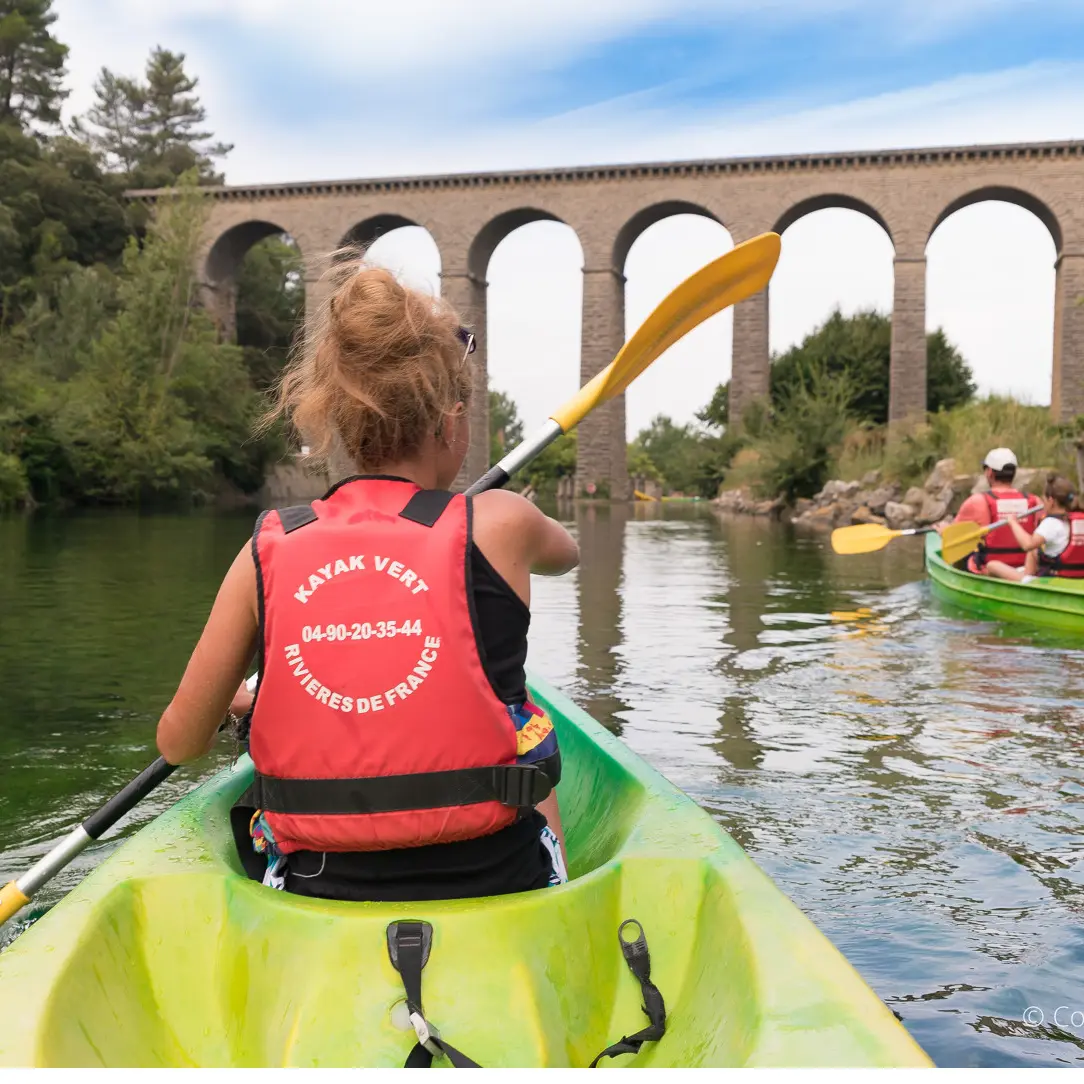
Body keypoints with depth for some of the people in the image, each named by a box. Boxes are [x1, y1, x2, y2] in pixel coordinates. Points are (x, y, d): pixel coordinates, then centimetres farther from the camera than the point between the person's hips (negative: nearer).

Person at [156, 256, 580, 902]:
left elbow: (180, 744, 4)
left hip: (313, 896, 2)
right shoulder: (497, 524, -9)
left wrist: (234, 703, 28)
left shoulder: (269, 549, -4)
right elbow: (568, 553, 17)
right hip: (491, 890, -2)